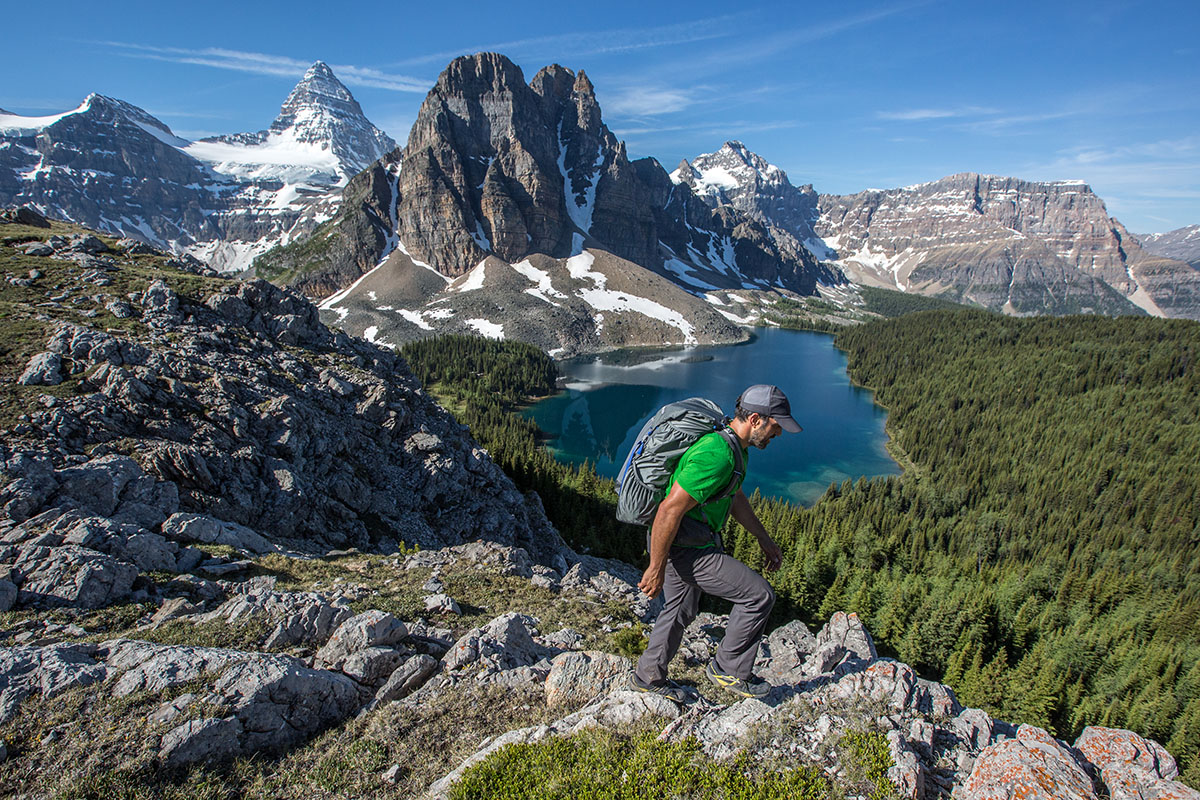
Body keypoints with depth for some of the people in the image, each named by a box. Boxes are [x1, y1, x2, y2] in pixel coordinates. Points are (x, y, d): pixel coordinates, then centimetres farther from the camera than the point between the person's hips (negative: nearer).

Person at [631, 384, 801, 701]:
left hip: (690, 541, 10)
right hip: (686, 549, -10)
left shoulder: (733, 446, 5)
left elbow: (735, 497, 21)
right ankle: (728, 669, 17)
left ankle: (649, 676, 44)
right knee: (759, 595, -2)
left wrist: (764, 539, 24)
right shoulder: (716, 455, -29)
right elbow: (669, 510, -29)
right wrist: (657, 568, -22)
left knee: (681, 611, 25)